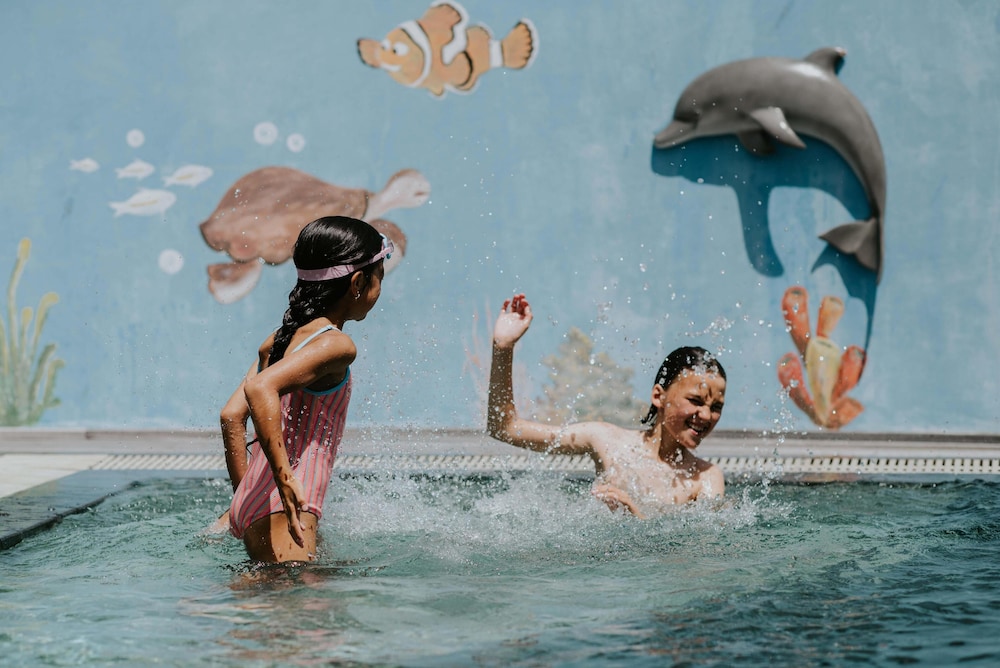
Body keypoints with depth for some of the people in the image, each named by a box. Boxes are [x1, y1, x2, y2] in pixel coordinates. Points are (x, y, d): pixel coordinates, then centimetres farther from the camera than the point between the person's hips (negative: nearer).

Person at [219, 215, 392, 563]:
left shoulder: (280, 339, 15)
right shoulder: (335, 344, -12)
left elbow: (231, 415, 13)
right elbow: (260, 389, -28)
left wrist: (243, 498, 20)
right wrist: (284, 478, -28)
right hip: (282, 512, -10)